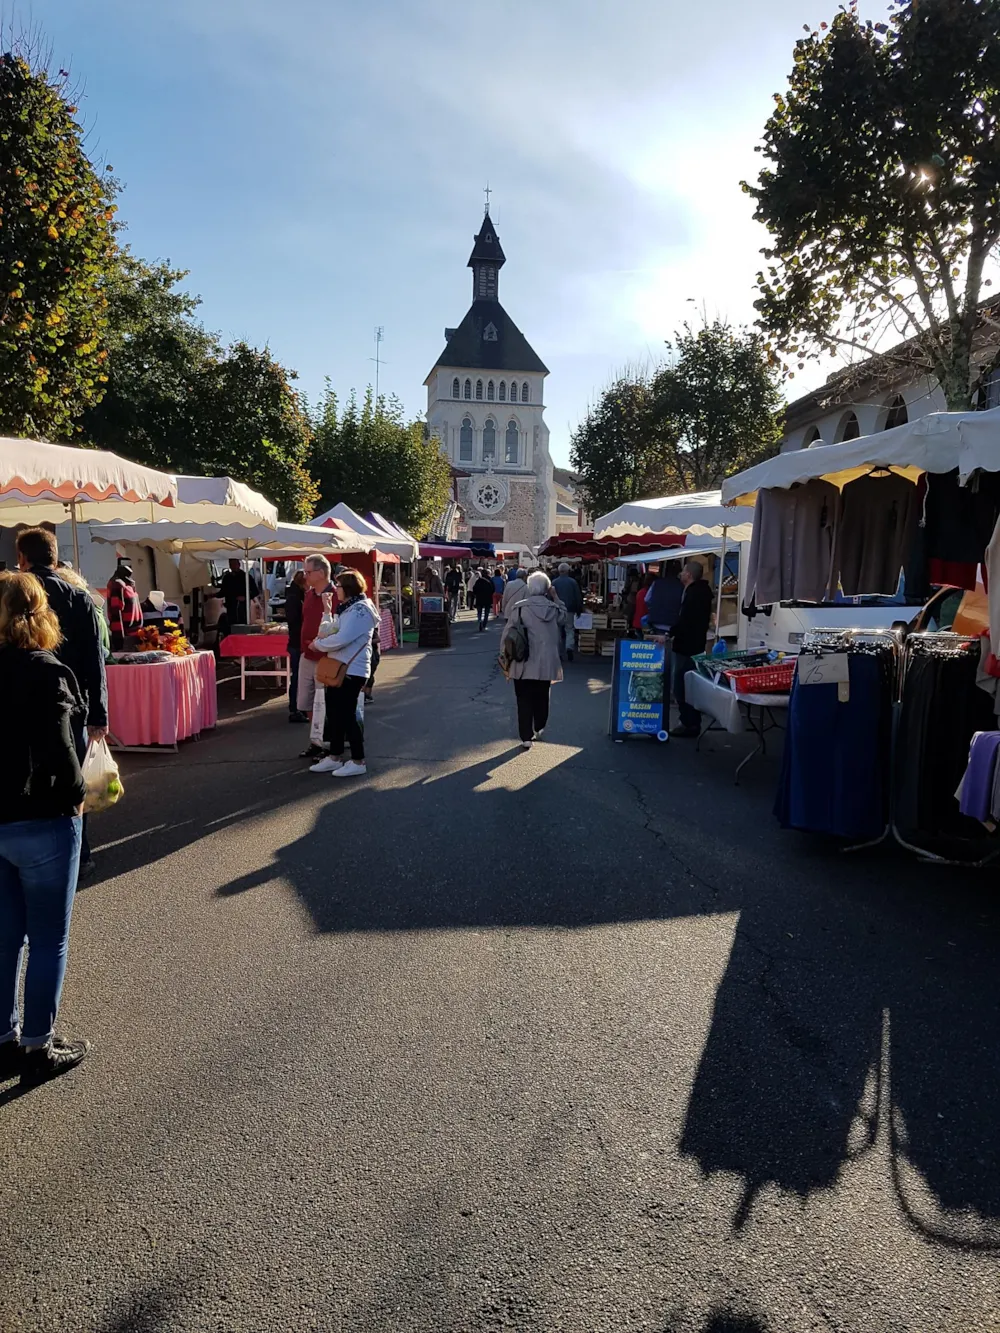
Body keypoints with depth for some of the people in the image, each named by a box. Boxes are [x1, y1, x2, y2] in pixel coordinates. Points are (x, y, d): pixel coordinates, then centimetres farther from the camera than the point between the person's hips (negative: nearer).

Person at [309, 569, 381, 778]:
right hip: (339, 669, 10)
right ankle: (335, 757, 24)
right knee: (334, 713, 13)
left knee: (347, 715, -4)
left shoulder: (360, 609, -16)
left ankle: (358, 762, 6)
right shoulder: (348, 608, 16)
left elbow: (341, 639, -25)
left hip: (352, 671, -10)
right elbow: (330, 632, 10)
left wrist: (318, 644, -11)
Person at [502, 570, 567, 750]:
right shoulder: (553, 607, -3)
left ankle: (526, 737, 3)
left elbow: (508, 633, -8)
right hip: (546, 662, 3)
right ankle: (539, 728, 35)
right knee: (542, 697, 21)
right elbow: (563, 618, 20)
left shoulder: (520, 607, -10)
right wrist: (555, 598, 13)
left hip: (524, 662, -3)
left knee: (524, 699, 5)